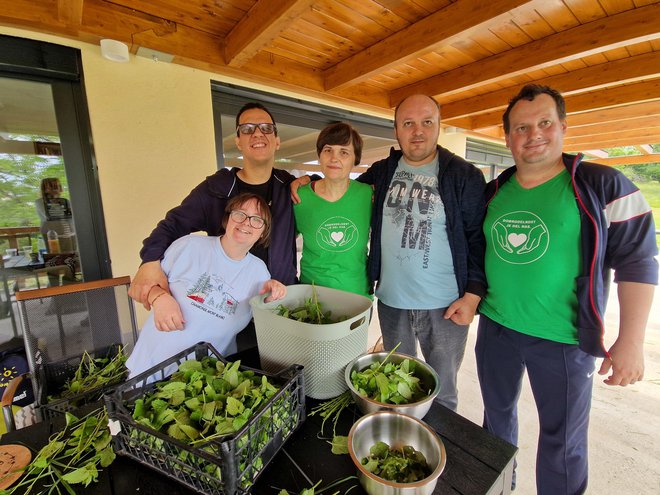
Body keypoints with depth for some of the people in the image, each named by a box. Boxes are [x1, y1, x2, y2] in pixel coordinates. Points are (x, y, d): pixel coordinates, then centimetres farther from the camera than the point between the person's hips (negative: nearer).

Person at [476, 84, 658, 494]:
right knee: (497, 413, 23)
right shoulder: (494, 192, 3)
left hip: (563, 340, -4)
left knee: (563, 442, 11)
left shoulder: (603, 186, -8)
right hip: (495, 327, 5)